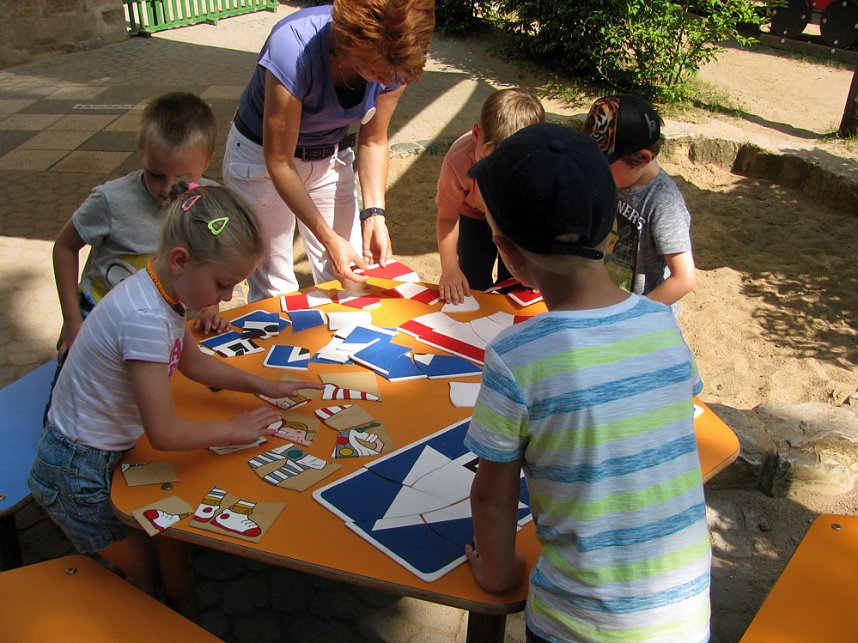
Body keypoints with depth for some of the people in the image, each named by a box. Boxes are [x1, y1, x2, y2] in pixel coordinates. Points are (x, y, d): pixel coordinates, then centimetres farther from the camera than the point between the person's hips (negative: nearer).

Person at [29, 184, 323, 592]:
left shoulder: (162, 292, -5)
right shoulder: (146, 319, -34)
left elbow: (193, 361, 13)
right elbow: (164, 434, -30)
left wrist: (262, 385, 4)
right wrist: (232, 429, -15)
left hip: (107, 453, 8)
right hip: (78, 476, -8)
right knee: (145, 574, 9)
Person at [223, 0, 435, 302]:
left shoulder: (392, 64, -20)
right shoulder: (294, 47, -34)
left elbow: (373, 142, -4)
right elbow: (280, 163, -26)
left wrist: (374, 214, -18)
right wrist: (329, 239, -28)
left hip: (332, 157, 4)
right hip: (261, 156, -4)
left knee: (347, 280, 4)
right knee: (273, 286, -1)